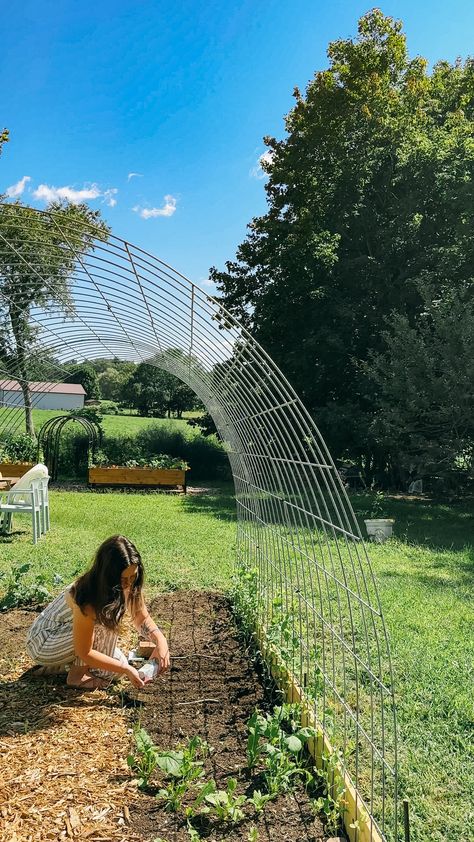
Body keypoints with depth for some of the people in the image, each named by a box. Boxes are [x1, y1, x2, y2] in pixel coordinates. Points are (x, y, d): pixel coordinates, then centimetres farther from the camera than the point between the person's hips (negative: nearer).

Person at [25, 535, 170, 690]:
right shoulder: (87, 599, -36)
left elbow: (142, 618, -5)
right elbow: (85, 653, -29)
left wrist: (160, 639, -25)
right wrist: (126, 669, -33)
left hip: (64, 637, 8)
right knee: (105, 623, -28)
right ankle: (77, 675, -9)